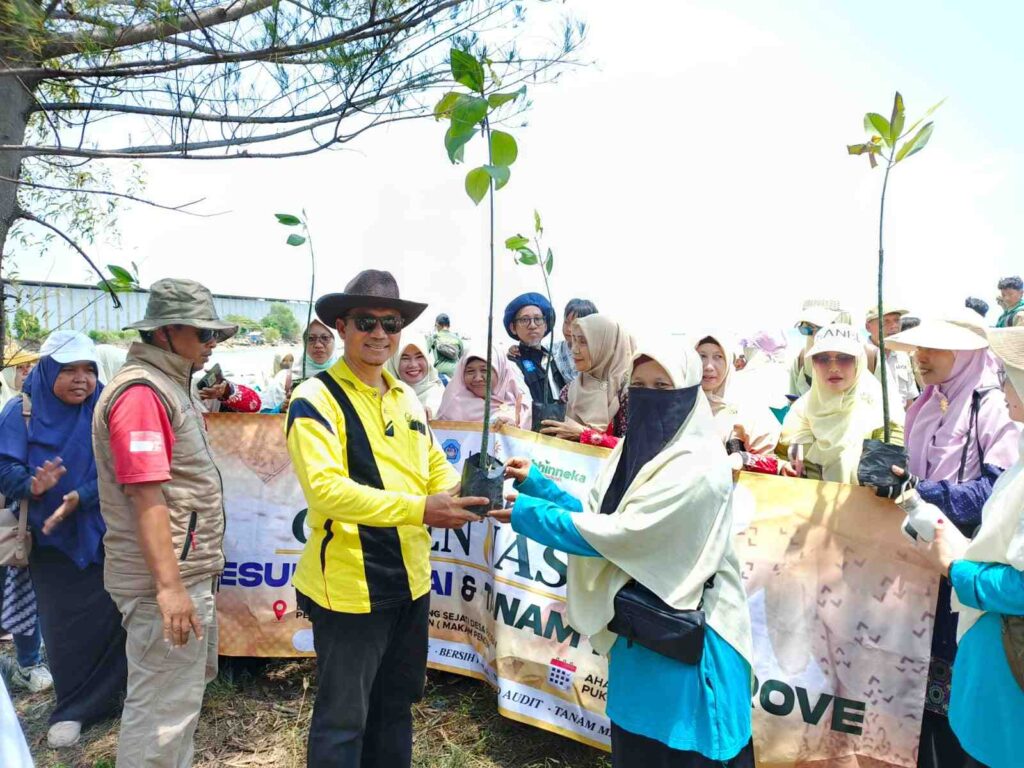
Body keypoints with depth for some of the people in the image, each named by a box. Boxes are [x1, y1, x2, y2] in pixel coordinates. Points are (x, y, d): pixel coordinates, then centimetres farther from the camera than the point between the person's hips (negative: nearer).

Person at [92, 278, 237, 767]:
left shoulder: (170, 386, 14)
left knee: (187, 686, 24)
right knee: (162, 708, 1)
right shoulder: (141, 392, -17)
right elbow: (147, 496, -24)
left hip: (188, 572, 11)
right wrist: (169, 586, -26)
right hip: (167, 579, -11)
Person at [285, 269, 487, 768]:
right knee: (343, 717, 11)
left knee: (396, 704, 24)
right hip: (349, 585, -7)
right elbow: (326, 488, -25)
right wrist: (419, 509, -30)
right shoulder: (315, 398, -14)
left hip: (410, 579, 7)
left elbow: (435, 468, 11)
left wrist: (466, 491, -11)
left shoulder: (406, 397, 9)